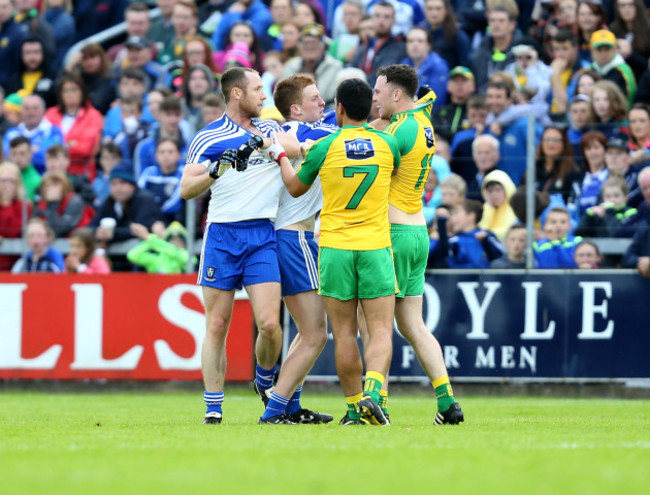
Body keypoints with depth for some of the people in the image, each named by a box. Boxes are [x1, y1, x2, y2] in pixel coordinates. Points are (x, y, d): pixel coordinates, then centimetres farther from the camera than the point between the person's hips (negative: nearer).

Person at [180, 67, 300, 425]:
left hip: (263, 236, 2)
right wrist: (217, 169, -19)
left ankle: (265, 382, 19)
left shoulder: (269, 129, 12)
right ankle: (213, 407, 4)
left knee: (269, 324, -9)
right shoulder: (208, 137, 3)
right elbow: (186, 189, -3)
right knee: (217, 326, -2)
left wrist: (261, 140, -24)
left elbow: (297, 148, -9)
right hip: (222, 234, -2)